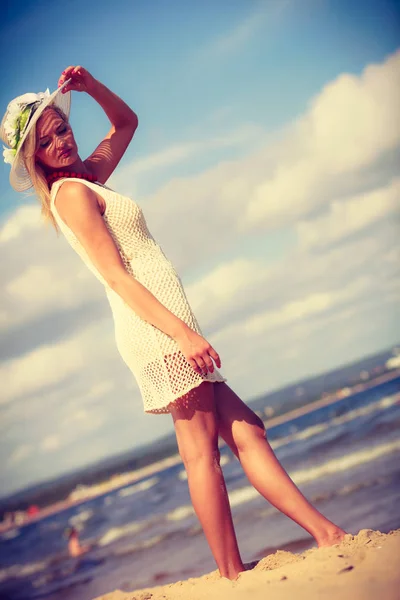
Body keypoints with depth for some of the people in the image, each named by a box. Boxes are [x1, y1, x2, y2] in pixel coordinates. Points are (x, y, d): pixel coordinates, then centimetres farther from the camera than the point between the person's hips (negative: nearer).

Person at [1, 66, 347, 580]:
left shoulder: (84, 180, 19)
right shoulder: (72, 193, -8)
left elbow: (126, 122, 35)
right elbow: (116, 277, -17)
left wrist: (90, 86, 17)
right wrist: (182, 331, -23)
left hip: (159, 329, 10)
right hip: (155, 328, -10)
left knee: (245, 431, 5)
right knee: (201, 452, -11)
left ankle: (327, 534, 6)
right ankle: (233, 577, -9)